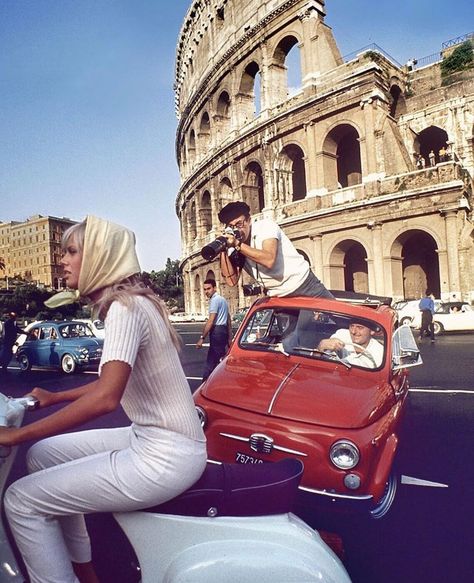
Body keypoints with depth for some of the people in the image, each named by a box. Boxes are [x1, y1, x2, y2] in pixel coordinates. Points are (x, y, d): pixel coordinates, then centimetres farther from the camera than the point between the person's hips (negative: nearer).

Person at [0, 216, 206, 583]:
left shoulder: (125, 306, -18)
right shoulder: (131, 302, 10)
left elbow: (106, 398, -28)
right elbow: (115, 381, 21)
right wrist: (55, 397, 24)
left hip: (164, 457, -9)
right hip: (154, 439, 10)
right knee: (44, 454, 18)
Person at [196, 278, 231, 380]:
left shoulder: (214, 300, -11)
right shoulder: (222, 299, 20)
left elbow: (211, 321, -19)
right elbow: (228, 319, 23)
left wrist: (202, 338, -20)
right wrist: (229, 336, 26)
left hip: (217, 331, -10)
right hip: (224, 329, 10)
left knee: (211, 360, -9)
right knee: (219, 358, 14)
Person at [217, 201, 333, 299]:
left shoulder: (265, 226, -14)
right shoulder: (234, 249, 1)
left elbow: (269, 260, -31)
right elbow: (232, 281, -9)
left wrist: (238, 245, -30)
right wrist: (224, 251, -16)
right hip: (279, 298, 5)